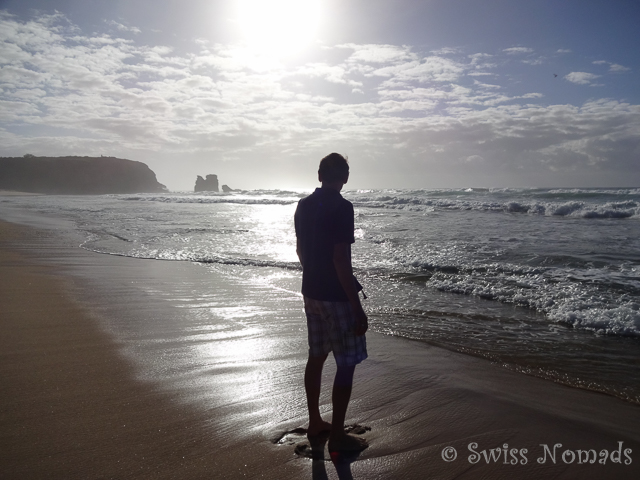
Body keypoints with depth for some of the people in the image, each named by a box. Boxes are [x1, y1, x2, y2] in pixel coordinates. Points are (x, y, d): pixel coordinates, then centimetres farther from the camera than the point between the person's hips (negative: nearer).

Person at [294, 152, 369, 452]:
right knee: (346, 364, 2)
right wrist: (357, 307, -18)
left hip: (311, 291, 8)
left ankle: (315, 422, 29)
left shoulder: (303, 205, 6)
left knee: (316, 356, 17)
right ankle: (337, 436, 9)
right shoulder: (342, 207, -18)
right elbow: (341, 260, -22)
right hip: (336, 296, -8)